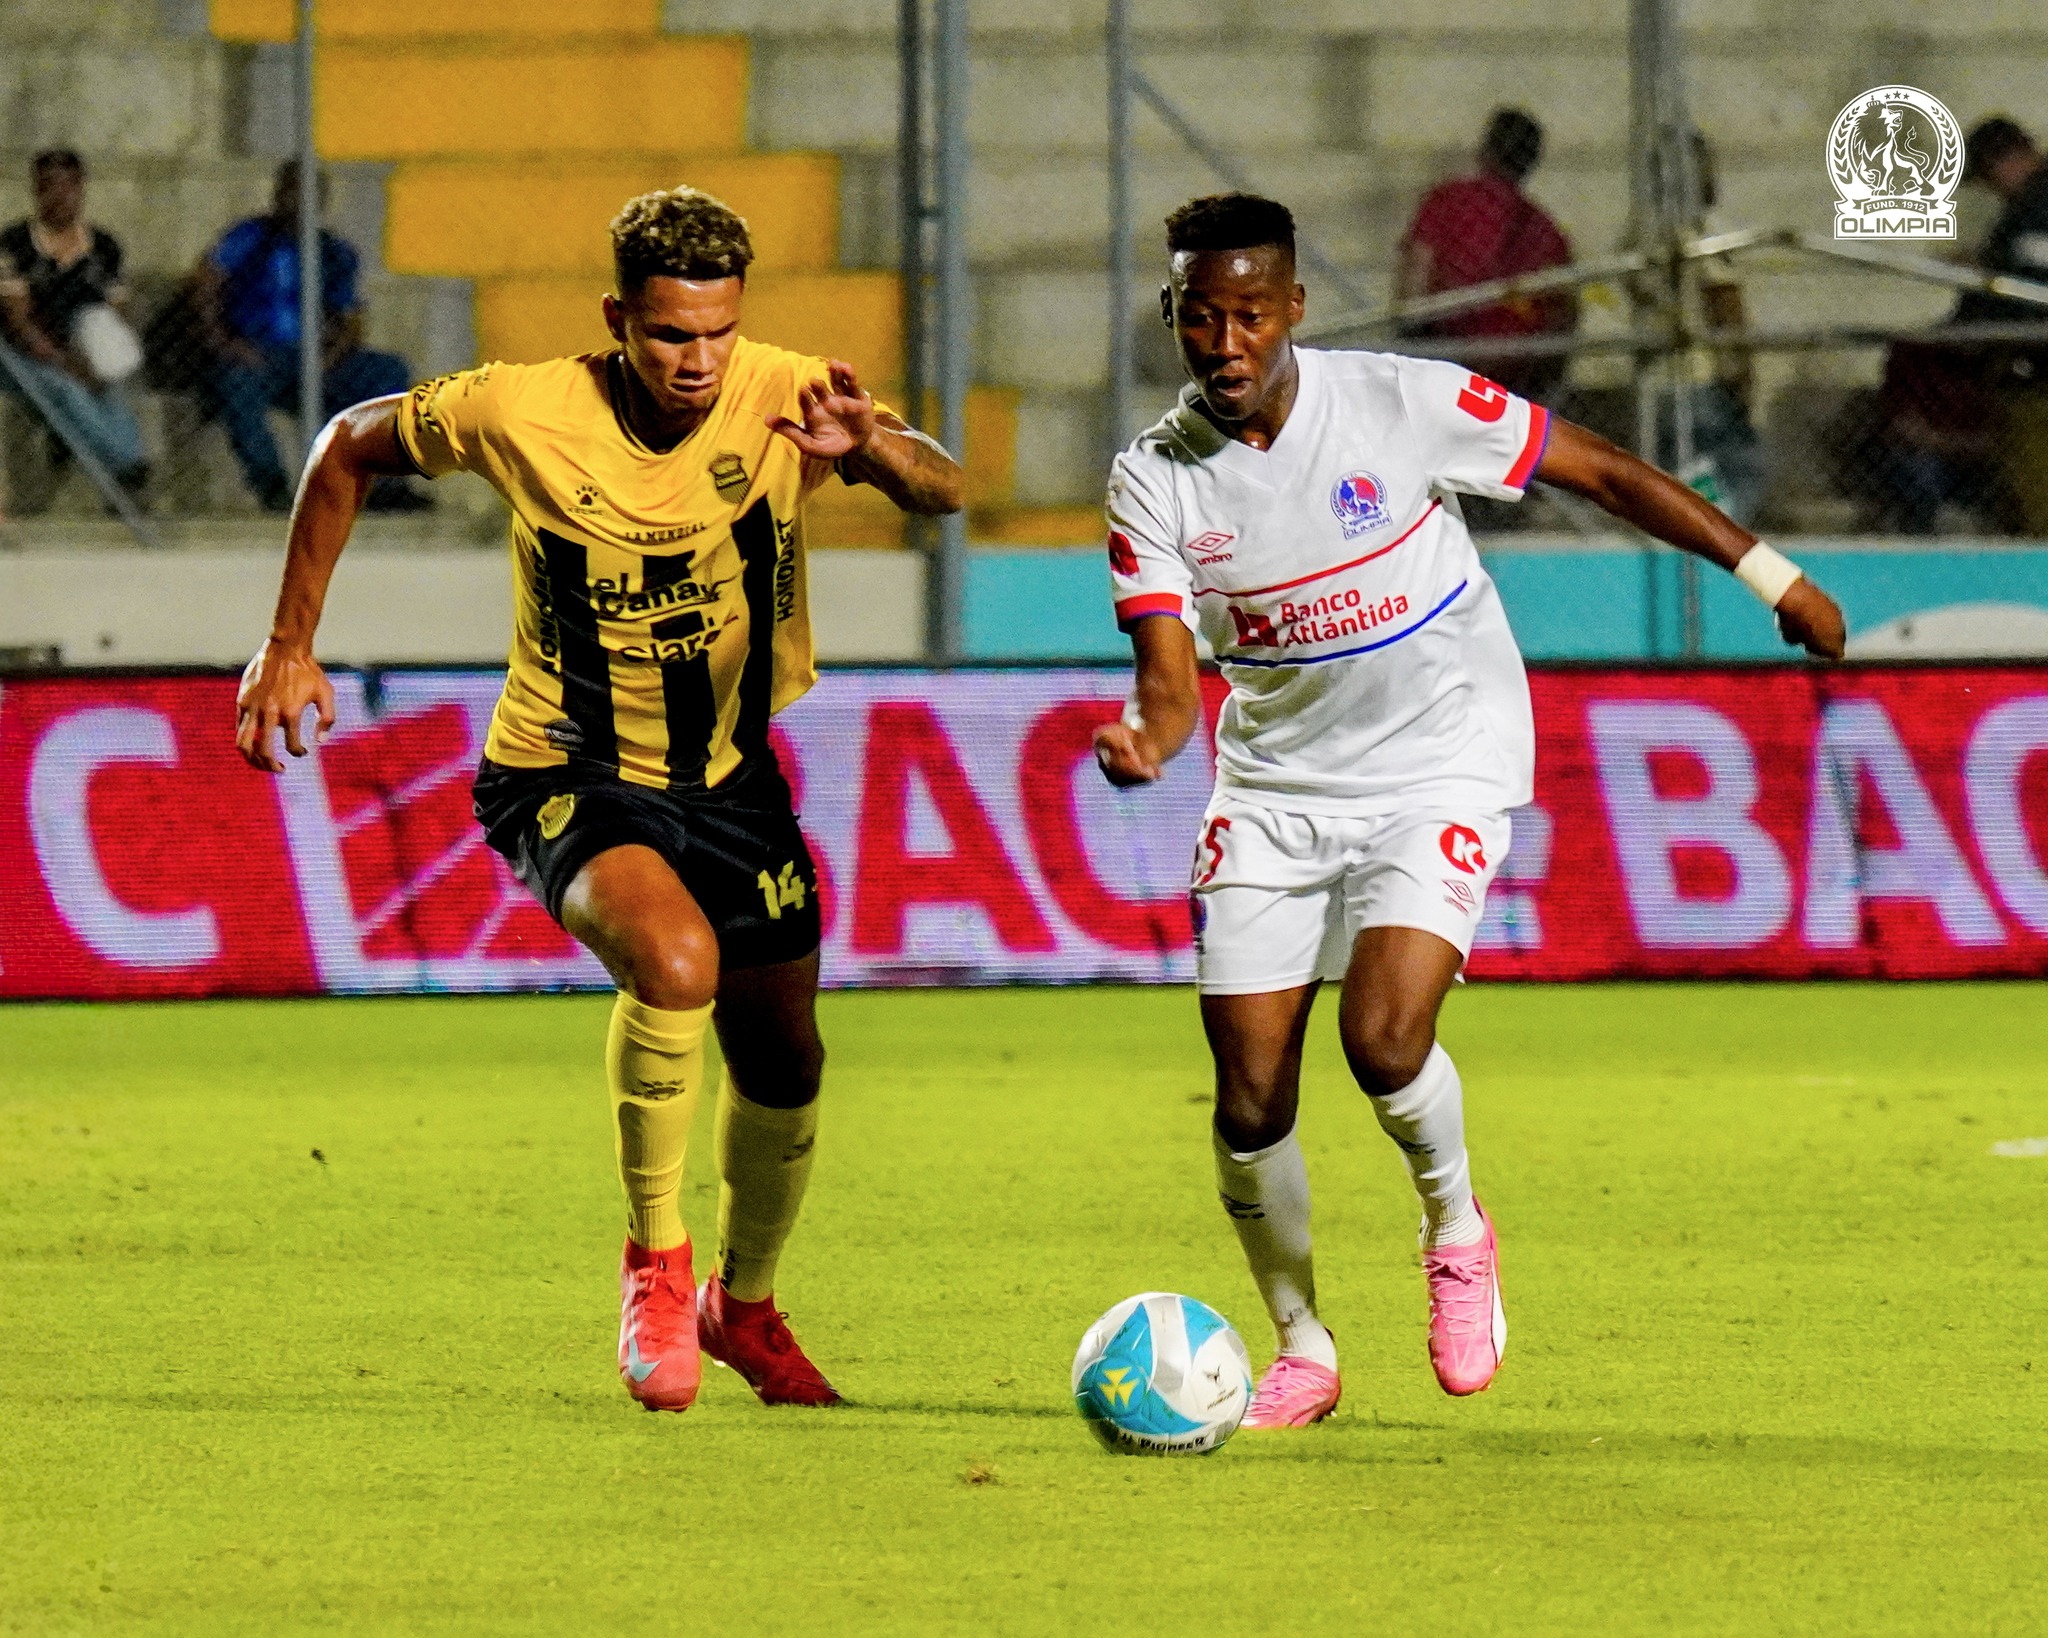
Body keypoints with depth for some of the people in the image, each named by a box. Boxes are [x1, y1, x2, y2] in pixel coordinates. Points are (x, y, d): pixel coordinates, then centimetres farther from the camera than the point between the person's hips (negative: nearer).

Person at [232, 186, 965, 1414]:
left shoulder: (785, 400, -16)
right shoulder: (522, 414, -19)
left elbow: (946, 489, -30)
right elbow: (350, 450, -1)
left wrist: (872, 447, -53)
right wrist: (291, 647, -1)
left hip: (729, 771, 4)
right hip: (567, 772, -4)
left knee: (783, 1061, 13)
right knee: (675, 955, -33)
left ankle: (745, 1304, 43)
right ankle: (655, 1262, -13)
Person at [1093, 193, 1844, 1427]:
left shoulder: (1406, 406, -16)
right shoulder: (1154, 480, -8)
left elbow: (1606, 475, -5)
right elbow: (1173, 680, -11)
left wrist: (1770, 575, 1)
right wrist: (1142, 739, -36)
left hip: (1441, 766, -3)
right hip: (1276, 790, 3)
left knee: (1383, 1039, -24)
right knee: (1251, 1102, -3)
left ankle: (1457, 1231, 8)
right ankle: (1302, 1349, 21)